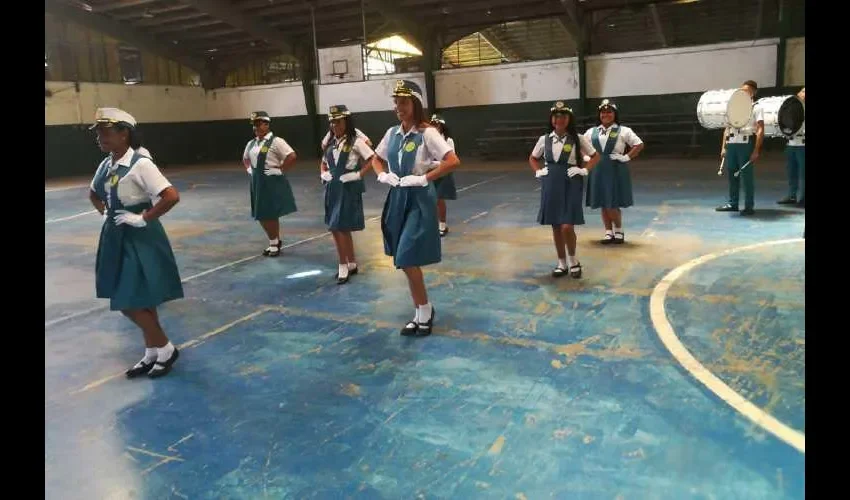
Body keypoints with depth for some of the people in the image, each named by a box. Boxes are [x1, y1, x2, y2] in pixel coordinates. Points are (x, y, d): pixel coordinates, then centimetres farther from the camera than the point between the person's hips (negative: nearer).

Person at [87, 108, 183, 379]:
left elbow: (172, 196, -28)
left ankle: (165, 348, 15)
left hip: (139, 238, -8)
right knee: (139, 301, 15)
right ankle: (152, 353, 28)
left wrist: (144, 218, -20)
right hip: (117, 236, 8)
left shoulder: (140, 164, -18)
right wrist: (104, 213, 11)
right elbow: (93, 194, 27)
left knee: (131, 303, -5)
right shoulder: (106, 164, 7)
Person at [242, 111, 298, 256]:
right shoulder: (251, 143, 11)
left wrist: (280, 170, -17)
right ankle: (274, 241, 28)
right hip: (257, 183, 7)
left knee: (271, 214, 0)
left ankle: (275, 244, 18)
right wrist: (249, 169, 13)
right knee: (261, 215, 12)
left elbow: (293, 156, -21)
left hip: (272, 183, -7)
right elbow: (245, 159, 30)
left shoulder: (276, 141, -12)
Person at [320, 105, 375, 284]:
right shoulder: (331, 143, 11)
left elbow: (373, 159, -13)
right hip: (332, 189, 7)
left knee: (339, 228, -8)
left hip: (349, 189, -7)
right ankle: (352, 264, 24)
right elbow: (324, 162, 25)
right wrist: (323, 174, 8)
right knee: (342, 229, 12)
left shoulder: (355, 141, -9)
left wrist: (358, 174, -15)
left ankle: (343, 267, 4)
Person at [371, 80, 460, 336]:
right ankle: (422, 311, 26)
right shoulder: (392, 133, 8)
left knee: (407, 259, -8)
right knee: (403, 259, 11)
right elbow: (376, 159, 22)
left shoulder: (427, 133, -12)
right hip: (397, 198, 7)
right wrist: (382, 175, 2)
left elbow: (453, 161, -20)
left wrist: (424, 179, -20)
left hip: (419, 199, -7)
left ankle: (424, 312, 12)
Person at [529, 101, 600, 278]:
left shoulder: (577, 139, -3)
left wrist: (584, 170, -5)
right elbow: (532, 158, 20)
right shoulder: (544, 139, 5)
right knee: (556, 227, 8)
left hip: (571, 185, -3)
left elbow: (595, 156, 7)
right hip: (551, 185, 3)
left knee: (567, 227, -11)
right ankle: (562, 263, 22)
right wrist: (538, 171, 5)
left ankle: (573, 260, 13)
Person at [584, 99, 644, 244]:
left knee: (613, 204, -5)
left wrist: (627, 157, -9)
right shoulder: (591, 132, 9)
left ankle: (619, 230, 16)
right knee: (603, 204, 6)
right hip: (597, 171, 4)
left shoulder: (623, 131, 0)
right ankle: (608, 232, 17)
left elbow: (639, 145, -1)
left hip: (615, 170, -3)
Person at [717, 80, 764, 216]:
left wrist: (756, 150, -14)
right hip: (731, 144, 5)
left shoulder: (756, 108, 3)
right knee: (732, 174, 8)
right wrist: (723, 147, 10)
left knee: (747, 176, -3)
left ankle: (749, 206, 3)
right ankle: (732, 203, 17)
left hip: (746, 144, -5)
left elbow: (760, 130, -5)